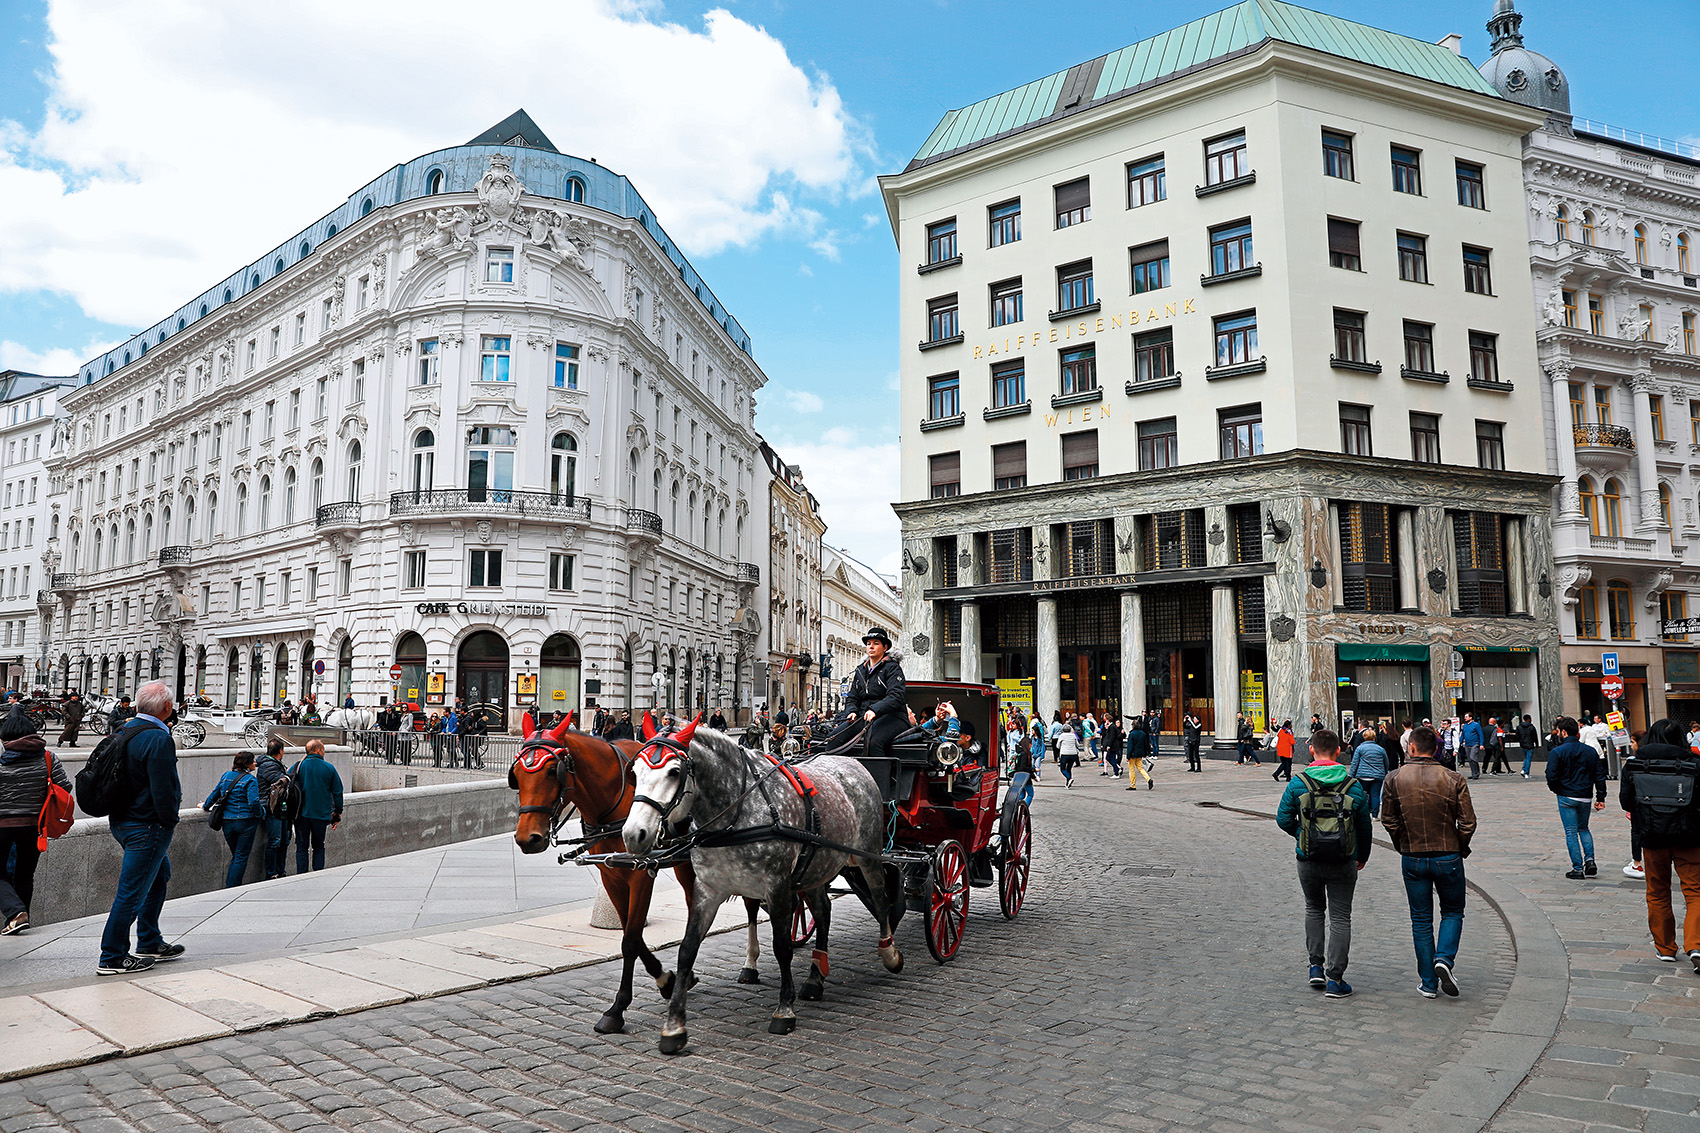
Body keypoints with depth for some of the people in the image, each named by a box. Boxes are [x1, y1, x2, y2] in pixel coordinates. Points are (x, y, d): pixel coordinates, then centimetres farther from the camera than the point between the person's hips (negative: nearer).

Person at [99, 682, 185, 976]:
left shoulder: (124, 731, 8)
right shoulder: (158, 739, -21)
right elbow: (164, 789, -23)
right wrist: (169, 822, -8)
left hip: (122, 821, 10)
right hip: (146, 827, -10)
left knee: (160, 875, 24)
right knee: (132, 892, -1)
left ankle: (149, 944, 32)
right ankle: (112, 959, 7)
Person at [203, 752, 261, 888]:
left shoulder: (226, 775, 7)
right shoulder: (250, 780, -12)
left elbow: (215, 793, 15)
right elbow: (253, 802, -20)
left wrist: (206, 806, 32)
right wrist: (261, 814, -4)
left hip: (227, 822, 6)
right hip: (245, 822, -6)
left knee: (235, 855, 18)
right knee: (241, 857, 2)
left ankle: (228, 887, 16)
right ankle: (232, 888, -1)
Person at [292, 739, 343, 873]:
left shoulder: (298, 766, -2)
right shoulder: (329, 768, -2)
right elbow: (337, 792, 2)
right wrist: (337, 813, 13)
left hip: (301, 813, 0)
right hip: (321, 814, 0)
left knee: (301, 847, 7)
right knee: (319, 847, 13)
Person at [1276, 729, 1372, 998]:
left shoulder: (1297, 784, -8)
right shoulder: (1354, 786, -4)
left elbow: (1283, 819, -5)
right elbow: (1365, 827, 4)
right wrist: (1362, 856, 20)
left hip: (1309, 860, 0)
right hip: (1344, 863, 0)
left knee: (1314, 908, 22)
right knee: (1340, 917, 7)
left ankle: (1316, 965, 17)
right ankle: (1335, 979, 6)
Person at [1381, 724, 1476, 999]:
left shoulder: (1394, 779, -6)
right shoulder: (1453, 779, -9)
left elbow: (1388, 821, -3)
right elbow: (1468, 823, -7)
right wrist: (1460, 848, 10)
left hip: (1412, 860, 1)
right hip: (1448, 858, -1)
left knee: (1421, 920, 11)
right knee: (1452, 912, 19)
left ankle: (1428, 983, 13)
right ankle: (1444, 958, -4)